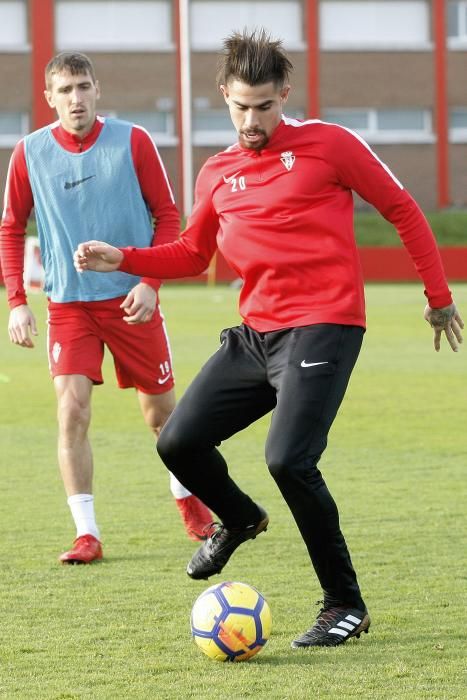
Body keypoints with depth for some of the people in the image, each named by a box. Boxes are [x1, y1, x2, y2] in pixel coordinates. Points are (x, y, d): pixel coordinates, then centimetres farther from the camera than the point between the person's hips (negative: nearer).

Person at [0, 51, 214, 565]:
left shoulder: (132, 142, -6)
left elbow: (167, 214, 0)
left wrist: (151, 282, -11)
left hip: (131, 300, 0)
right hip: (68, 305, 0)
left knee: (160, 412, 10)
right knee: (72, 409, -15)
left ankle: (187, 498, 37)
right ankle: (86, 533, -9)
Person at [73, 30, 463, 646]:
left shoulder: (328, 144, -3)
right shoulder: (217, 175, 13)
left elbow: (401, 209, 2)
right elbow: (192, 254, 23)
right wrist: (120, 259, 7)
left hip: (323, 326, -6)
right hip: (255, 333, 6)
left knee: (288, 459, -22)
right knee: (179, 444, 2)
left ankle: (346, 605, -5)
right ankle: (240, 519, 35)